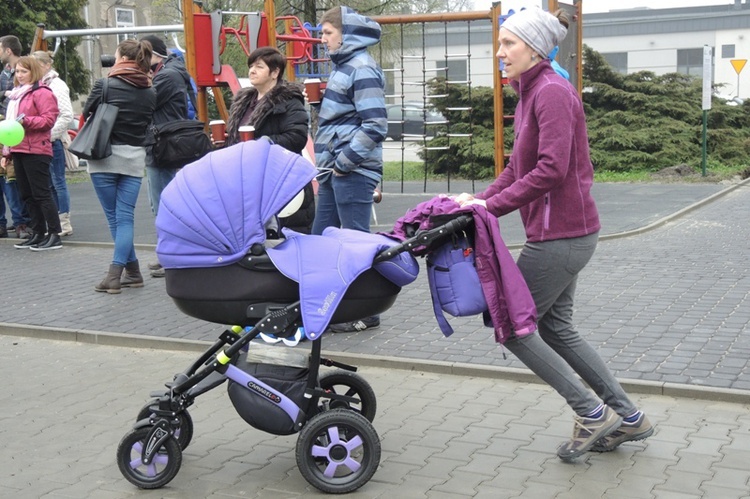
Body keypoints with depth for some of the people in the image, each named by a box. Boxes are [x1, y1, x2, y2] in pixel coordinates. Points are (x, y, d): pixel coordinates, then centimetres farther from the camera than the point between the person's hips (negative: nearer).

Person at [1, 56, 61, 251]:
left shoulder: (41, 93, -6)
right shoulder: (16, 94, 21)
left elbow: (49, 119, -15)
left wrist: (26, 120, -25)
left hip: (36, 151, -9)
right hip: (18, 151, 9)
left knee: (41, 194, -8)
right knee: (27, 195, 10)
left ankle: (54, 236, -4)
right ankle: (38, 234, 16)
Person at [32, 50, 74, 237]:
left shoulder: (57, 85, -8)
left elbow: (67, 116, -15)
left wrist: (50, 134, -17)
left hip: (54, 141, -8)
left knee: (58, 181, -3)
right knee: (49, 183, 11)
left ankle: (65, 223, 4)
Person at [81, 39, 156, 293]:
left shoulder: (105, 85, -8)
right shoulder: (150, 92, 3)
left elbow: (86, 113, 3)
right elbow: (150, 123, 7)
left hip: (105, 158, -3)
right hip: (134, 159, 3)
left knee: (114, 217, 5)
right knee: (125, 217, 5)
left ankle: (133, 271, 5)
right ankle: (115, 274, -2)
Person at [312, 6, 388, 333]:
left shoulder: (362, 69, -14)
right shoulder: (344, 66, 16)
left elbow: (375, 127, -22)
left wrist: (345, 161, -16)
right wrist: (327, 164, 16)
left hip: (352, 172, -10)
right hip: (334, 171, 10)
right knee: (321, 239, 14)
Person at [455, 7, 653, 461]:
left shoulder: (552, 92, -16)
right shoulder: (532, 93, 15)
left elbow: (551, 169, -25)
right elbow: (518, 167, 16)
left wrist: (492, 206, -22)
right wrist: (480, 199, 3)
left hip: (560, 233, -10)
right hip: (564, 231, 10)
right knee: (556, 328, 16)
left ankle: (592, 413, 7)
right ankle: (628, 417, 25)